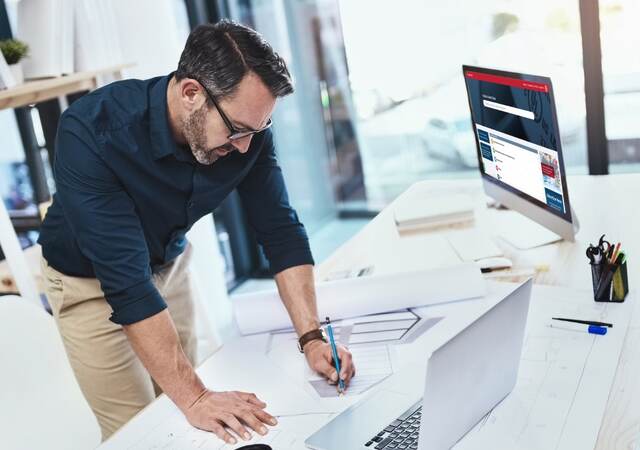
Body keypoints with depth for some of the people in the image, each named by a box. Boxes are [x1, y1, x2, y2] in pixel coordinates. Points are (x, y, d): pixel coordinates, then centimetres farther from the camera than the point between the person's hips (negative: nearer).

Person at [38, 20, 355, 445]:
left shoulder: (247, 127, -21)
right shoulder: (91, 133, -35)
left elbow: (281, 230, -13)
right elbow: (126, 280, -38)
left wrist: (312, 338, -22)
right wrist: (195, 397, -40)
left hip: (170, 263, 4)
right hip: (92, 281, -4)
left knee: (179, 420, 9)